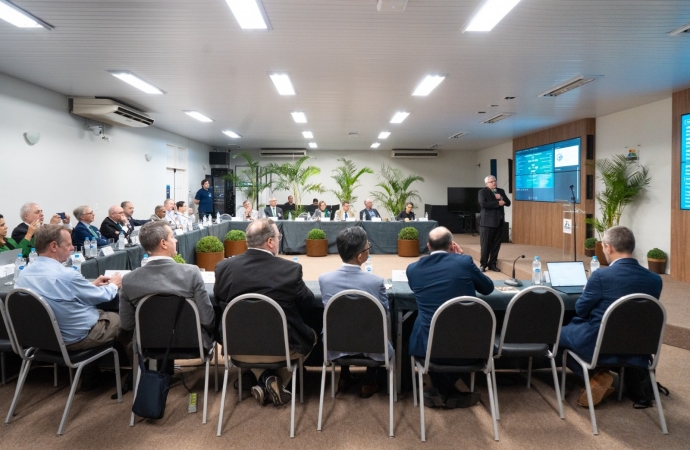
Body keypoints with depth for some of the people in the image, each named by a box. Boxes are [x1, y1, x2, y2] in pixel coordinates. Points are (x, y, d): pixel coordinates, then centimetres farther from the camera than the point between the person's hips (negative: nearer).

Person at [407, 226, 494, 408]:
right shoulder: (464, 262, -5)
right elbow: (488, 288, 12)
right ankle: (446, 391, 29)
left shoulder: (413, 268, 0)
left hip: (428, 344, 1)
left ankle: (441, 391, 31)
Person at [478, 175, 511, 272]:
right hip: (487, 222, -5)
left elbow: (508, 203, 9)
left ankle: (492, 264, 15)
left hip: (499, 222, 6)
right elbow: (483, 204, -19)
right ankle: (483, 264, 5)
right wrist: (498, 203, -18)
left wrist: (501, 198, -9)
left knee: (496, 244, 7)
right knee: (485, 245, -3)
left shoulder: (501, 191, 15)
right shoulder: (482, 192, -3)